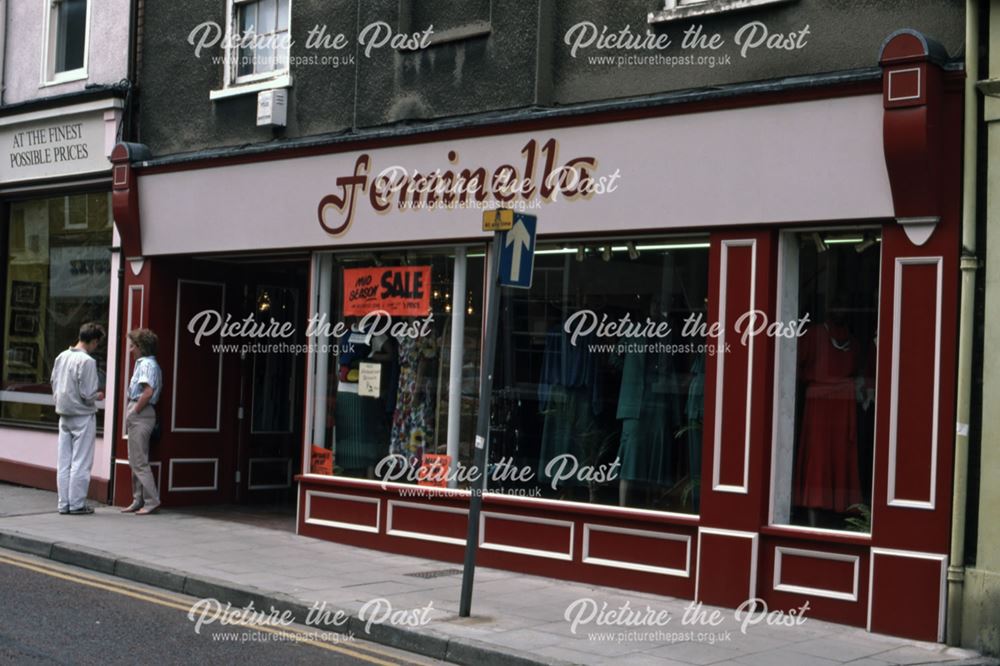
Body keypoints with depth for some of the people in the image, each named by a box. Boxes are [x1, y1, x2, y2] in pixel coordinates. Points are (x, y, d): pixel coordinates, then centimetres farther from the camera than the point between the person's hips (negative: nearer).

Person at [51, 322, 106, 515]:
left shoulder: (61, 357, 5)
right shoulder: (87, 361, -17)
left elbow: (54, 385, 11)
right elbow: (87, 394, -18)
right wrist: (99, 396, 2)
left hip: (64, 414, 7)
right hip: (83, 416, -7)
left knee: (63, 462, 9)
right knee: (81, 463, 1)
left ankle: (64, 504, 13)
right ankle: (77, 504, 3)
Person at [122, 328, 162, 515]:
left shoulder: (147, 364, -14)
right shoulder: (143, 362, 17)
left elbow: (148, 392, -25)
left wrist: (134, 411, -16)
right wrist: (132, 412, 11)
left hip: (140, 415, -10)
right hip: (138, 415, 10)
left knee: (139, 461, -7)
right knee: (135, 461, 13)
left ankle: (152, 501, -5)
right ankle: (138, 501, 18)